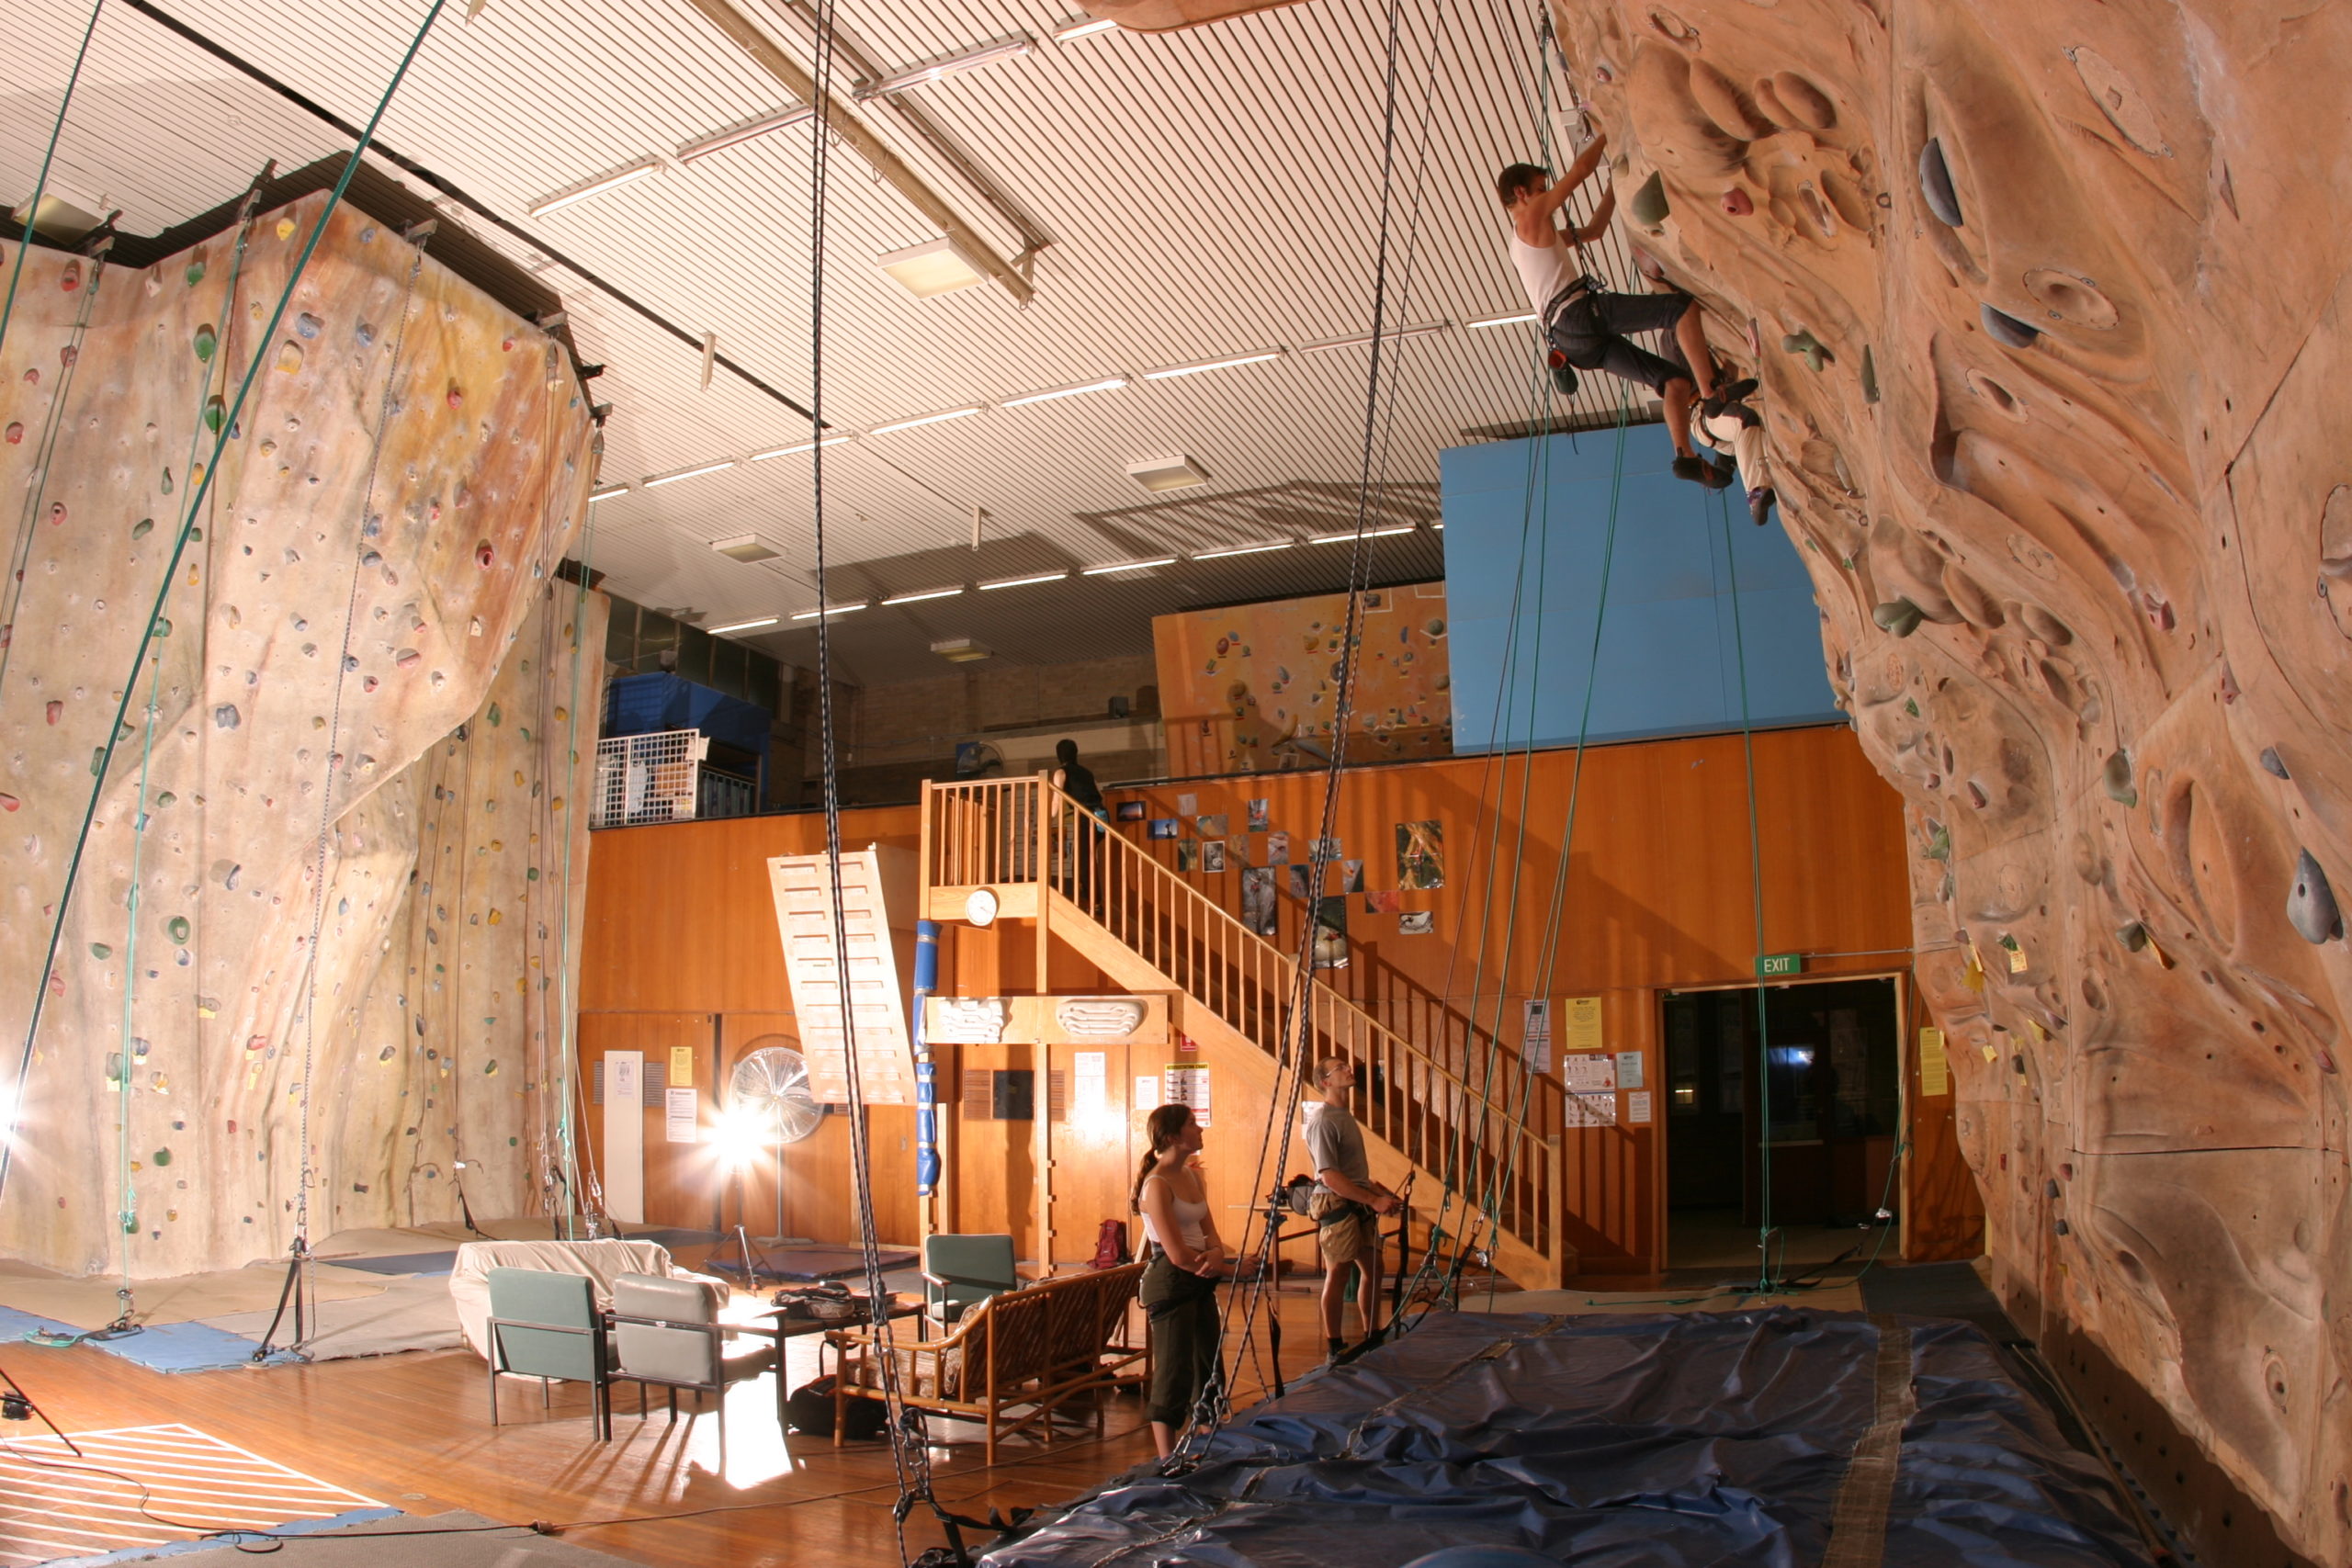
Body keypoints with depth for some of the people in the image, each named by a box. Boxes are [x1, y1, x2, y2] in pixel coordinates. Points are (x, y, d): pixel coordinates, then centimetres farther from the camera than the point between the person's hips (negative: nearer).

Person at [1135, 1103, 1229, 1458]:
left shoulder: (1192, 1176, 10)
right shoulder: (1157, 1185, -16)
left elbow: (1208, 1230, 12)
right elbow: (1178, 1255, -19)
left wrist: (1216, 1253, -12)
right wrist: (1228, 1268, -9)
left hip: (1200, 1281, 9)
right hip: (1170, 1282, -9)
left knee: (1208, 1369, 15)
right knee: (1175, 1373, -4)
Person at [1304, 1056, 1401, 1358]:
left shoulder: (1346, 1116, 16)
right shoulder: (1322, 1120, -15)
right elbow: (1330, 1177, -20)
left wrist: (1384, 1193, 13)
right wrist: (1374, 1200, -19)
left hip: (1360, 1205, 9)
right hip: (1337, 1205, -9)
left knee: (1373, 1268, 12)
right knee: (1338, 1274, -2)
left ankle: (1373, 1337, 24)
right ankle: (1334, 1347, 8)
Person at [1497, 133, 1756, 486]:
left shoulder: (1528, 238, 34)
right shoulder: (1531, 218, 7)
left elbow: (1592, 232, 39)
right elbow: (1579, 170, 2)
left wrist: (1615, 183, 36)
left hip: (1580, 343, 9)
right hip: (1579, 314, -9)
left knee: (1675, 380, 4)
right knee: (1682, 306, -15)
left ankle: (1686, 456, -9)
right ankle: (1711, 392, -24)